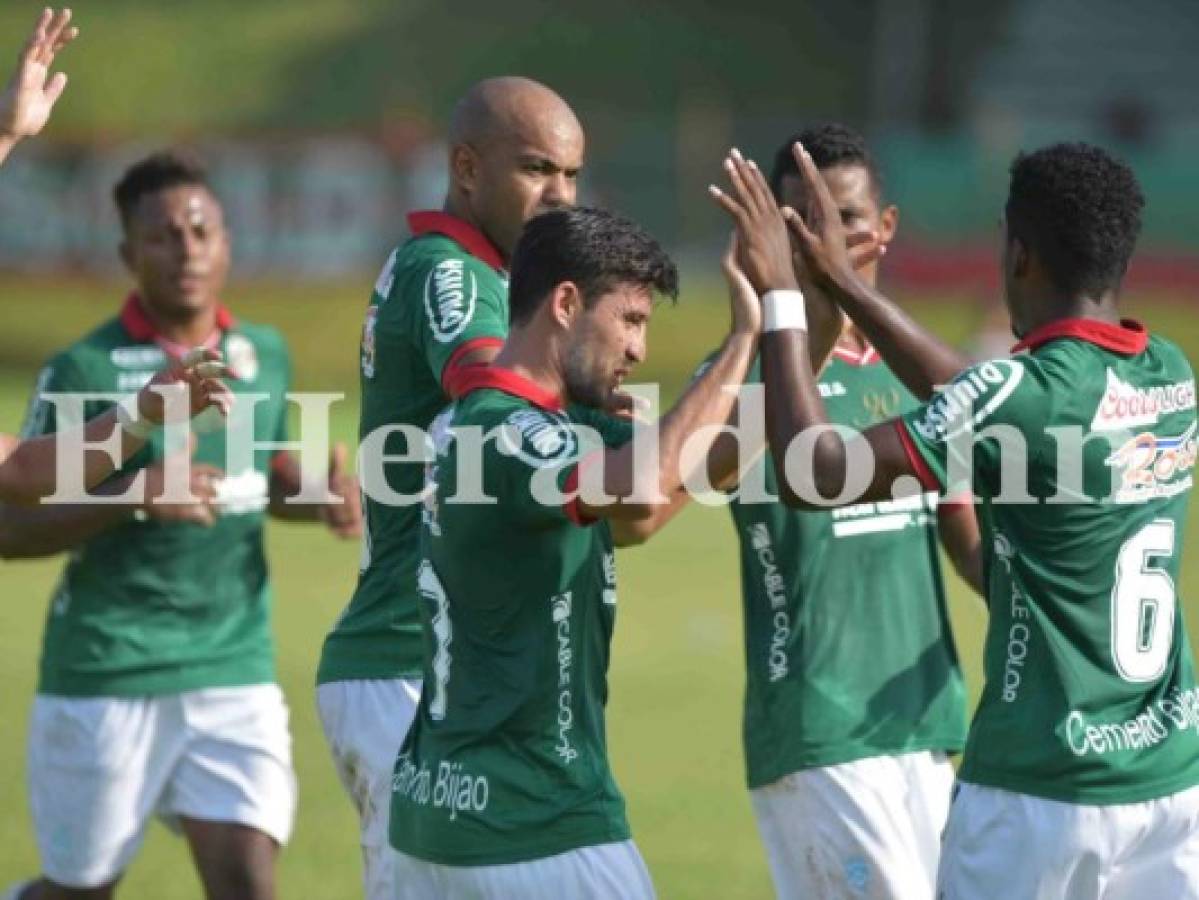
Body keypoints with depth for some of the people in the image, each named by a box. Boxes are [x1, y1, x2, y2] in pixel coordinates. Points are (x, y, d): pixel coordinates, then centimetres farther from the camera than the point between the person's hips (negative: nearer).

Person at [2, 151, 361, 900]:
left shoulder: (266, 355, 6)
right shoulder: (84, 372, -10)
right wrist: (131, 497, -24)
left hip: (235, 671, 4)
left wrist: (321, 495, 2)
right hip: (106, 678, -3)